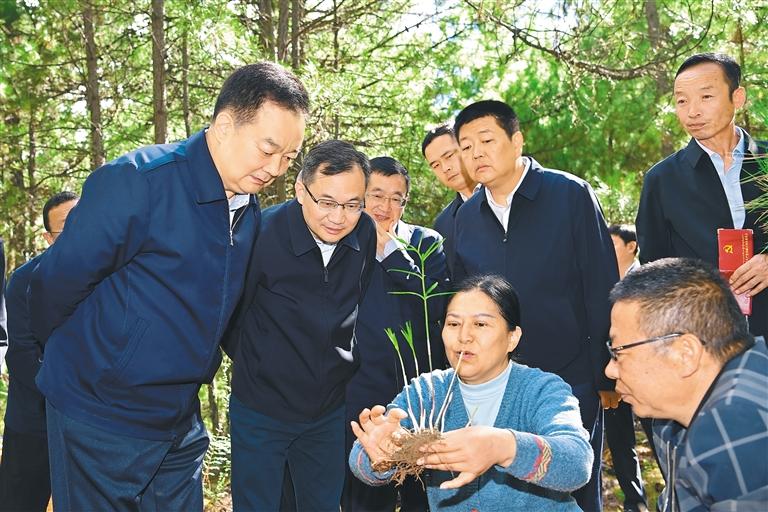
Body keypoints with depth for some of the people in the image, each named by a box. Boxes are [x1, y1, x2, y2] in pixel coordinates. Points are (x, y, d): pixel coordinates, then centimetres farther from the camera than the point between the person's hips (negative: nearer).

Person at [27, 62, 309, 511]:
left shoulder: (252, 214, 2)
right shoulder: (134, 181, -20)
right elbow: (57, 283, -12)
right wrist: (78, 355, 4)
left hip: (182, 422, 6)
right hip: (99, 423, -6)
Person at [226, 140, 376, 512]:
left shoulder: (365, 234, -8)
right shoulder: (262, 233, -22)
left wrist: (343, 365, 11)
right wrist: (257, 365, 2)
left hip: (330, 411, 4)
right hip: (260, 411, -4)